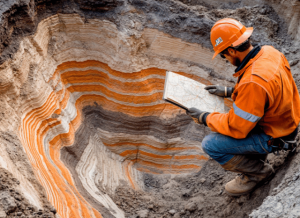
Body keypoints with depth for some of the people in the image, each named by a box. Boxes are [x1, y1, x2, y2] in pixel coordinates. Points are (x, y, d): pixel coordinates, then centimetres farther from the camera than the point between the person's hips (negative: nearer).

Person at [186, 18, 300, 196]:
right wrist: (229, 91, 11)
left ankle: (259, 173, 6)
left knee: (211, 145, -11)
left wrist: (205, 118, -10)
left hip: (272, 136, -9)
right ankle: (255, 160, 24)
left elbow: (237, 128, -25)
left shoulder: (253, 82, -36)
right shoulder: (269, 52, -8)